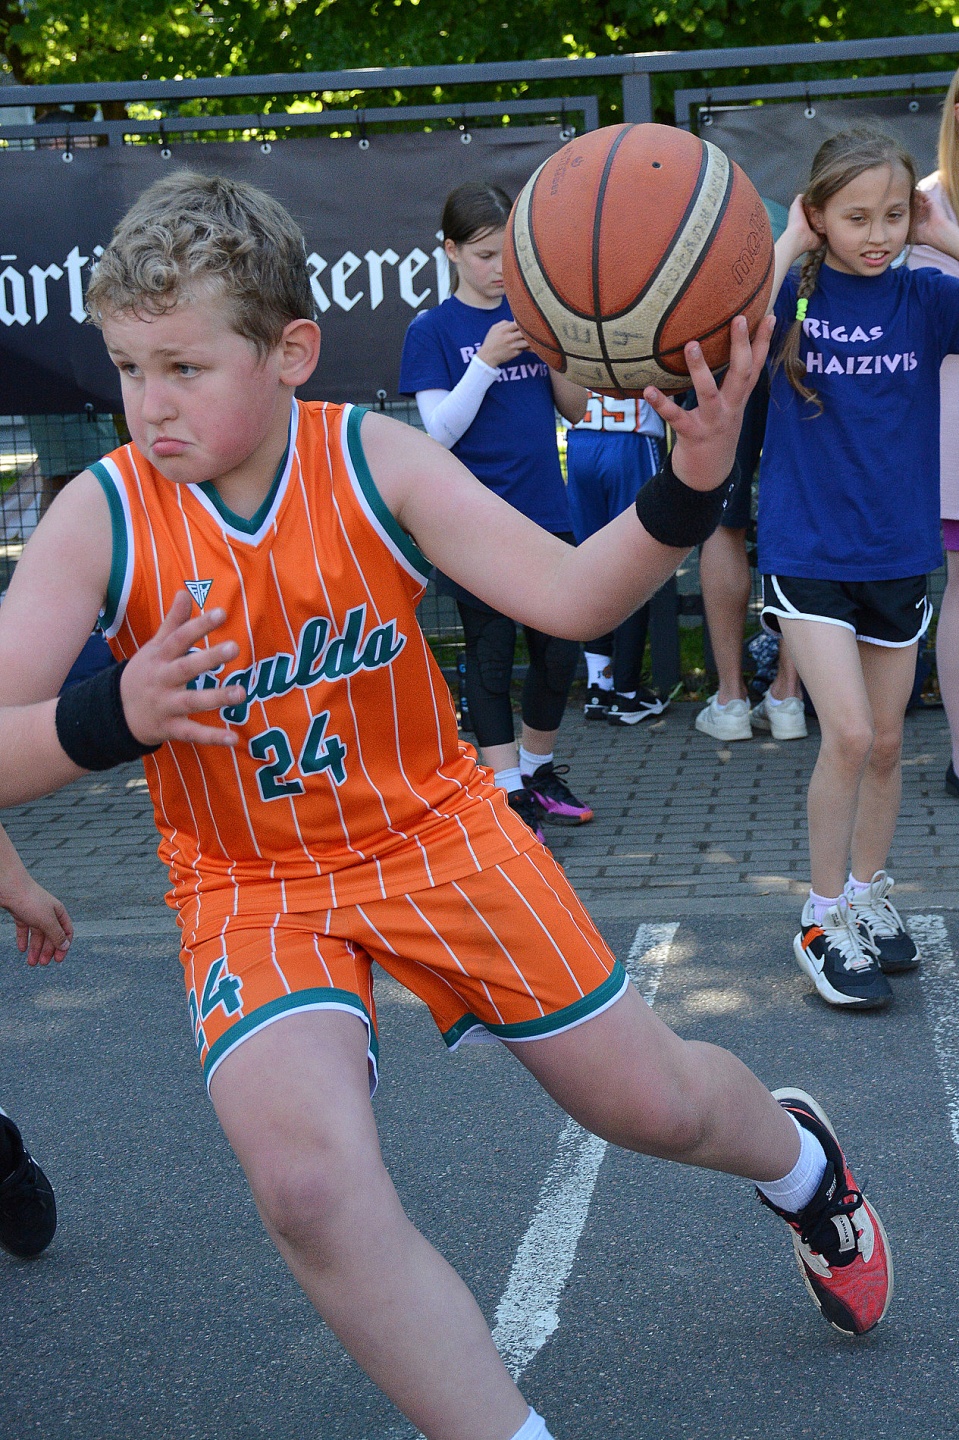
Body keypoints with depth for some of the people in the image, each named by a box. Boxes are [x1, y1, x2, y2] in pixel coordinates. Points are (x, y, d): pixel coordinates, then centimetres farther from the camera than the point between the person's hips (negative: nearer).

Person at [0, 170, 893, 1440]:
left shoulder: (376, 463, -14)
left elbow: (570, 595, -19)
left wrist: (690, 485, -37)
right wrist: (110, 718, -42)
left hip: (433, 825, 1)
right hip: (251, 884, 0)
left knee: (650, 1100, 10)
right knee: (310, 1184, -27)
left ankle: (798, 1156, 49)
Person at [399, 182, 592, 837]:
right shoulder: (433, 329, -4)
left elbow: (577, 410, 9)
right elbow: (440, 431, -10)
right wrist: (487, 361, -21)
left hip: (546, 512, 4)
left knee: (560, 652, 8)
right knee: (491, 654, 1)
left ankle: (538, 766, 27)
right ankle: (507, 789, 8)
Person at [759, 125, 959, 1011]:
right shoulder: (796, 292, -6)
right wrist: (789, 245, -18)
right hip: (807, 553, -3)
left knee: (887, 744, 12)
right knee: (848, 735, -12)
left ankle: (870, 898, 31)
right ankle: (824, 920, 4)